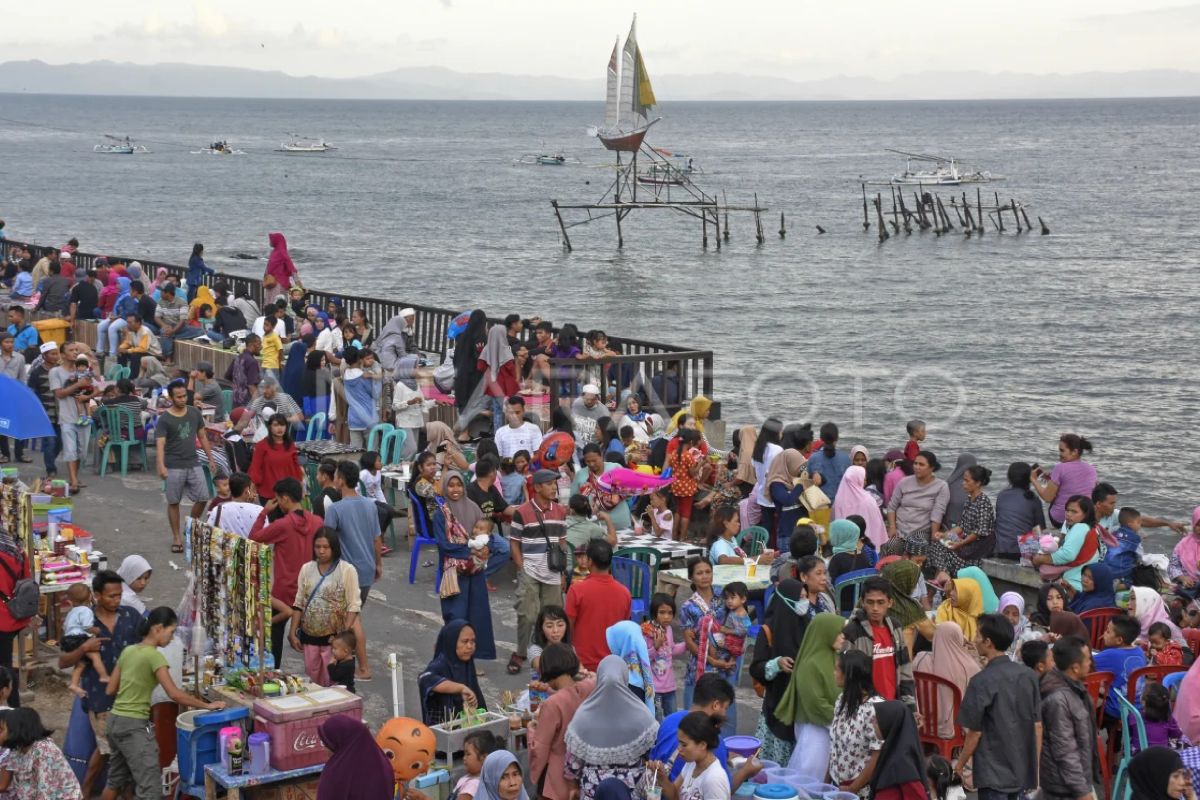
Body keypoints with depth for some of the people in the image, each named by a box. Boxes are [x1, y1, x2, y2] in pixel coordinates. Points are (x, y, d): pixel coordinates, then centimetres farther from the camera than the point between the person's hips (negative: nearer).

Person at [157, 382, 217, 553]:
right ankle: (176, 537, 15)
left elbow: (202, 437, 13)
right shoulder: (164, 419, -11)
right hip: (174, 467, -4)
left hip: (193, 464, 4)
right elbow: (160, 444, -19)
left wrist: (211, 458, 12)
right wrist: (161, 466, -32)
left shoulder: (195, 413, 4)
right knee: (174, 502, 5)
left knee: (203, 498, 2)